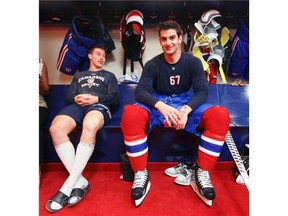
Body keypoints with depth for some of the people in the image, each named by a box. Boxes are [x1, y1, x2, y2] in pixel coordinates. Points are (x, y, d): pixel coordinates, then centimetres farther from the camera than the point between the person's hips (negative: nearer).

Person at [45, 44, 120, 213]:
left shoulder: (109, 76, 29)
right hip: (76, 105, 3)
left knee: (89, 127, -42)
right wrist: (76, 98, -5)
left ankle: (67, 186, -39)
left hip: (99, 105, -2)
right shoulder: (79, 75, 36)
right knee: (56, 128, -33)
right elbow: (68, 95, 21)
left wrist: (95, 98, -7)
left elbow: (115, 98, 12)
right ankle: (80, 181, -32)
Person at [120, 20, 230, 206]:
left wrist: (185, 110, -32)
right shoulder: (153, 64, -3)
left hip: (185, 104, 1)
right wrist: (161, 106, -37)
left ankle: (203, 172, -12)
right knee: (131, 114, -33)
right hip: (158, 105, -1)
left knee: (220, 116, -26)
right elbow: (140, 91, -16)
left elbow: (202, 91, -11)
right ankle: (141, 173, -17)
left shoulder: (193, 62, -1)